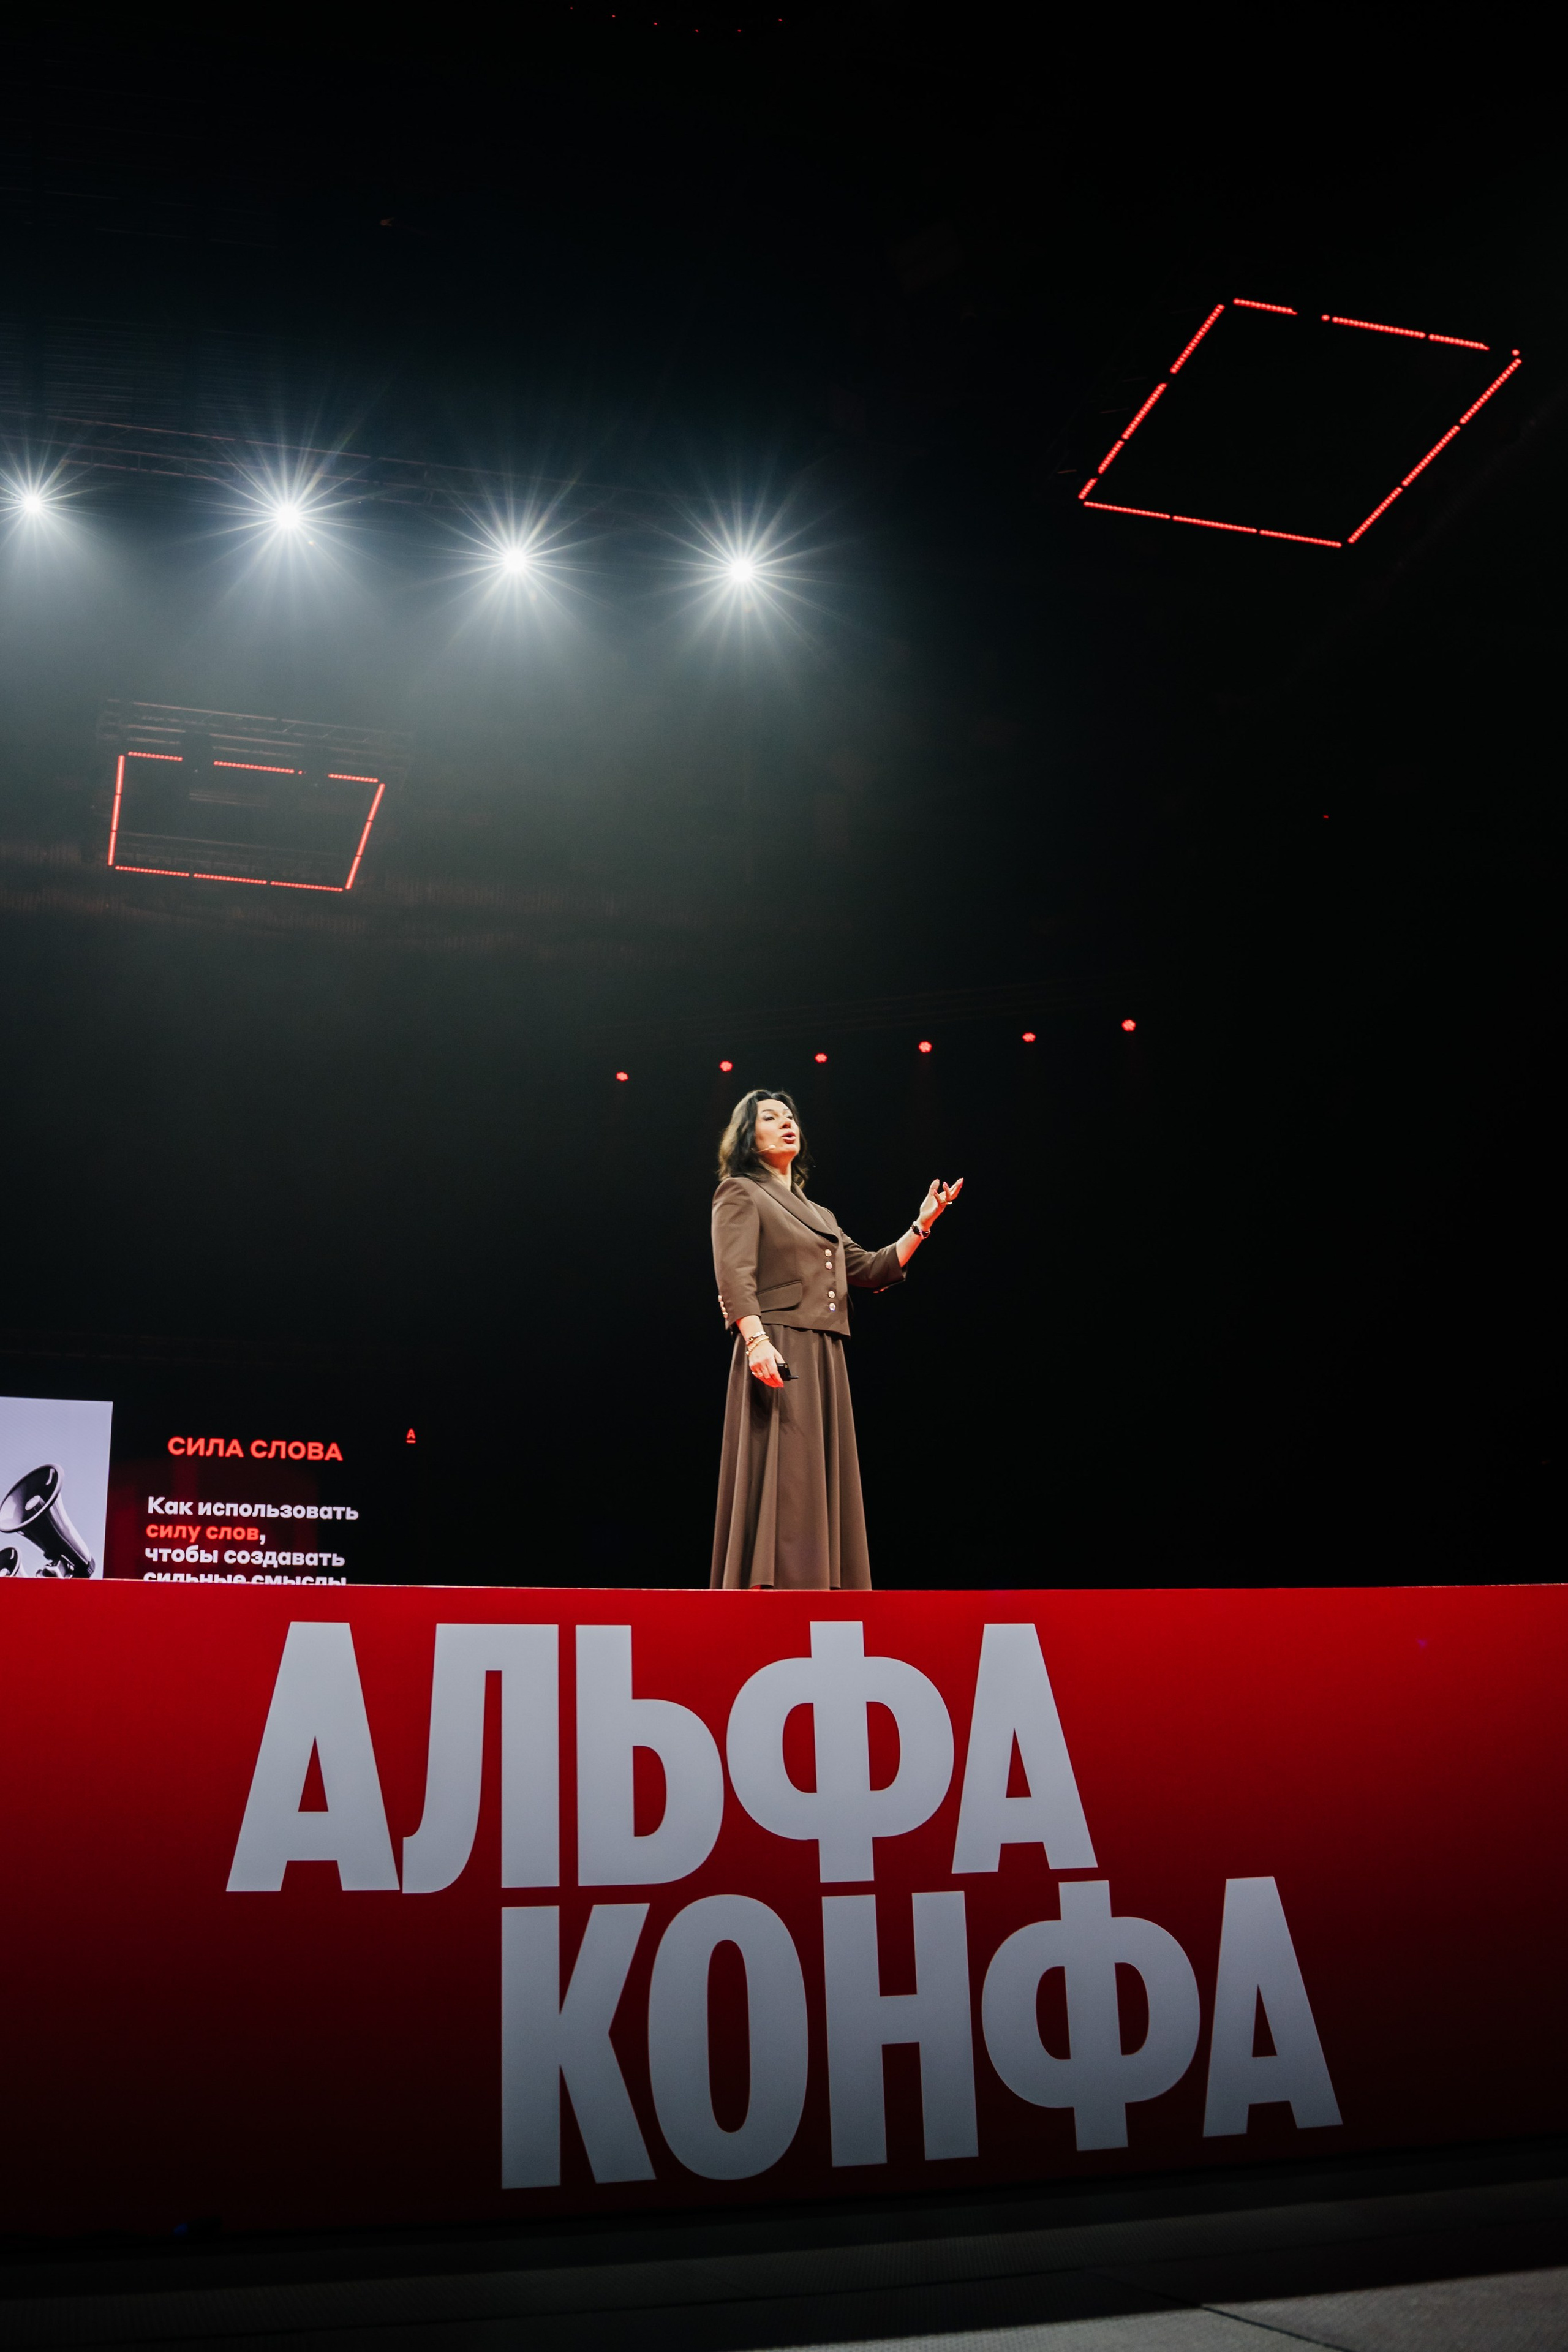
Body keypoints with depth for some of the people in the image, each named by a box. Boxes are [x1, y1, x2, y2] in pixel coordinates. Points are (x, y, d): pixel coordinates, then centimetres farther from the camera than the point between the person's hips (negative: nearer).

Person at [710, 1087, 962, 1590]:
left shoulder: (820, 1215, 27)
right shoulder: (740, 1193, 4)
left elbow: (871, 1271, 22)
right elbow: (734, 1275, -11)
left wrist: (921, 1226, 13)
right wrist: (756, 1340, -25)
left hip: (826, 1360, 8)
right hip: (777, 1355, -8)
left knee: (822, 1486, 3)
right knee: (779, 1480, -15)